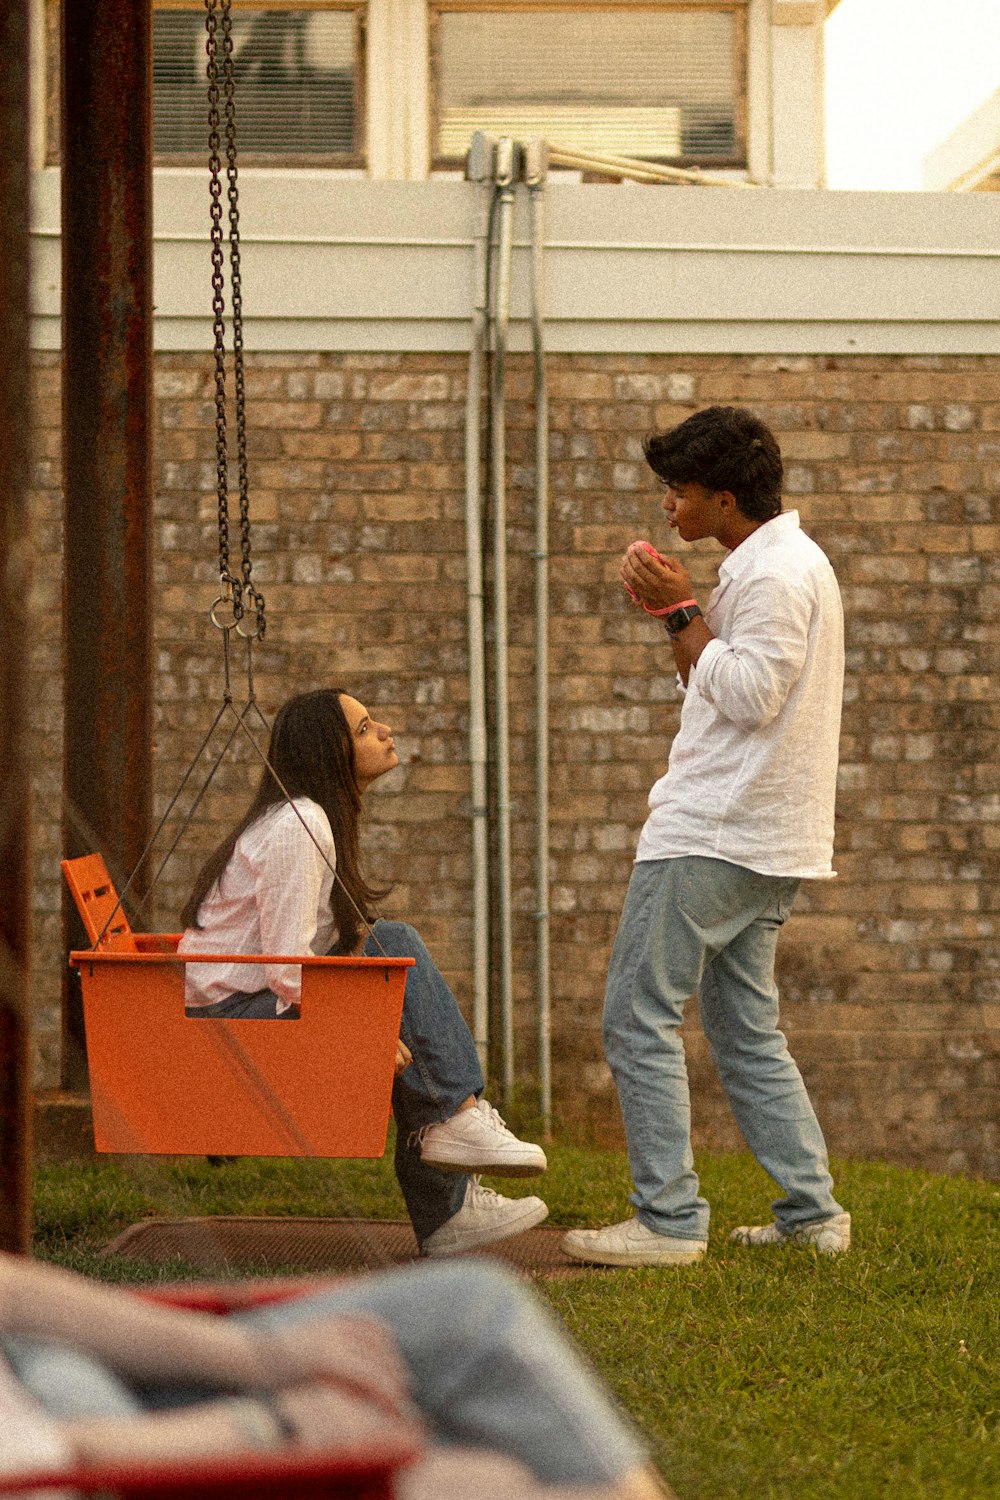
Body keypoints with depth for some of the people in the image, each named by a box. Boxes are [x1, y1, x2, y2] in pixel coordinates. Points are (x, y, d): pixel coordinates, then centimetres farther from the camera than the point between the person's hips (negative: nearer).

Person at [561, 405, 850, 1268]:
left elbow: (747, 695, -20)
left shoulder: (776, 573, -14)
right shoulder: (782, 564, 19)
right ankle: (812, 1212, 14)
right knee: (747, 1031, 14)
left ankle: (670, 1220, -8)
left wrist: (681, 612, -12)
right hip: (761, 842, 11)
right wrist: (673, 611, 10)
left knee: (640, 1018, -8)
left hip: (714, 836, -11)